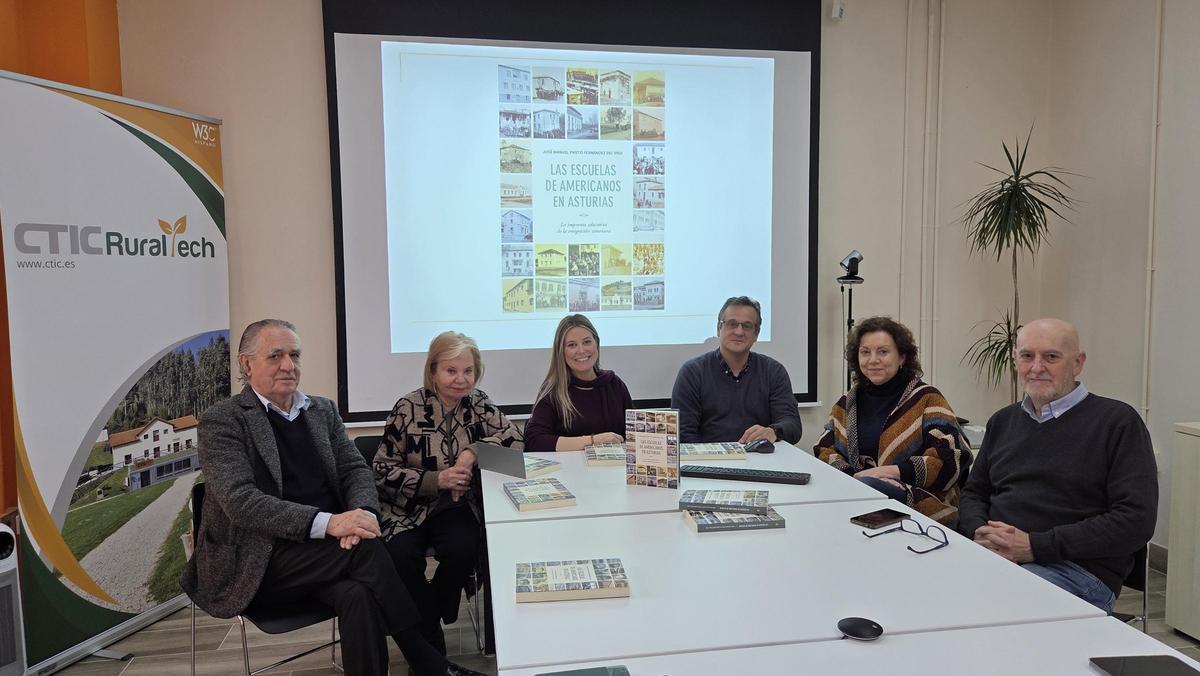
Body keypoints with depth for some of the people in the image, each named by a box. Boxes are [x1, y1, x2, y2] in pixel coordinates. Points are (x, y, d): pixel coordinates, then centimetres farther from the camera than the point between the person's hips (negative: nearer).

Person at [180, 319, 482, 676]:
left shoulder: (323, 410, 14)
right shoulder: (222, 420, -4)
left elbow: (356, 470, 8)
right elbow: (240, 502, -16)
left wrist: (362, 513, -17)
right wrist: (327, 522, -28)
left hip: (325, 551, 4)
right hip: (257, 562, -4)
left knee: (360, 595, -29)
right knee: (366, 550, -25)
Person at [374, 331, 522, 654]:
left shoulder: (478, 403, 2)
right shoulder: (408, 408, -7)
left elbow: (514, 437, -9)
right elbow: (384, 471, -7)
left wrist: (473, 452, -22)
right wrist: (436, 479, -19)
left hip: (456, 506, 2)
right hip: (408, 509, -1)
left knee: (463, 549, -28)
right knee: (402, 557, -29)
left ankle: (430, 613, 4)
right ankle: (431, 642, -4)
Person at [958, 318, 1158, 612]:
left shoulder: (1117, 420, 1)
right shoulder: (1003, 421, 20)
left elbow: (1136, 521, -8)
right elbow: (974, 492, 25)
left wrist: (1035, 545, -14)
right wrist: (979, 532, -1)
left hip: (1077, 569, -5)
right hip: (991, 555, 5)